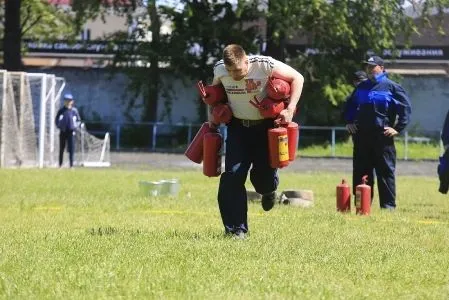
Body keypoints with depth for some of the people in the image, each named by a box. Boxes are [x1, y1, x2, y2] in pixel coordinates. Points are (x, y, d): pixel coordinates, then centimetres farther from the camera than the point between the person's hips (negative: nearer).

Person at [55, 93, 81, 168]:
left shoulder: (74, 110, 3)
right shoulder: (61, 110, 3)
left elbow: (79, 121, 11)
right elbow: (56, 120, 10)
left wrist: (75, 126, -6)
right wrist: (59, 126, -6)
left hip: (71, 131, -1)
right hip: (63, 132, 1)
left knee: (71, 149, -6)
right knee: (61, 149, 6)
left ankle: (71, 165, -3)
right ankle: (60, 164, 14)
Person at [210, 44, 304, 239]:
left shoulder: (266, 66, -24)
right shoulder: (220, 70, -13)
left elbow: (297, 78, -12)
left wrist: (290, 110, -19)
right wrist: (213, 115, -1)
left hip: (265, 127, -2)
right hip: (238, 127, 2)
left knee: (265, 174, -2)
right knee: (233, 175, -12)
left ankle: (267, 190, 40)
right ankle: (236, 229, -6)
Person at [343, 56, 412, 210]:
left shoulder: (391, 87, -1)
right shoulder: (362, 87, 15)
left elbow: (406, 107, -4)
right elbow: (350, 105, 29)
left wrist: (398, 128, -9)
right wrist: (349, 122, 16)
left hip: (382, 136, -5)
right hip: (361, 136, 5)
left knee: (386, 171, -4)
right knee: (361, 172, 6)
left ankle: (388, 205, -3)